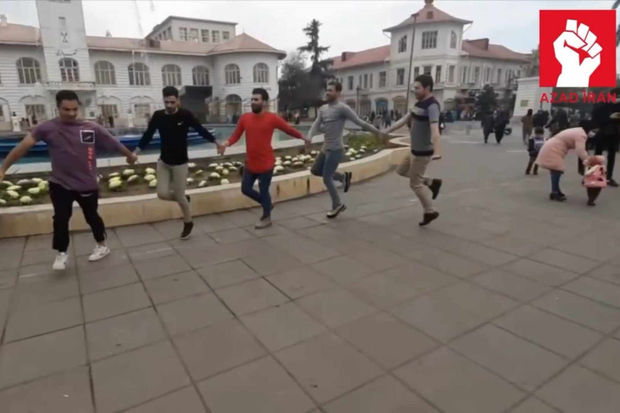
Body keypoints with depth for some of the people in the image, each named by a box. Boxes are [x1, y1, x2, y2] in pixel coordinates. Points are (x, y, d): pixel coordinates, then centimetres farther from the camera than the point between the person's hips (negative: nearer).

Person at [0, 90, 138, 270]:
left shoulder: (92, 128, -11)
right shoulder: (47, 128, -10)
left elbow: (114, 144, 0)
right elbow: (23, 146, -13)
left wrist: (130, 155, 13)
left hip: (87, 185, 0)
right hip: (60, 184, 0)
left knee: (91, 216, 15)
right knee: (60, 219, 3)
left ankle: (102, 246, 35)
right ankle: (61, 254, 23)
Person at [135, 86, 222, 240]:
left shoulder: (185, 115, -15)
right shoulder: (158, 116, -5)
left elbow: (201, 130, -6)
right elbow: (147, 135, 4)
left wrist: (216, 142, -5)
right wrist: (136, 152, 1)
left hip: (180, 163, -4)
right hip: (163, 162, 4)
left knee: (179, 197, 3)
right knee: (162, 194, -3)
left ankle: (188, 223, 27)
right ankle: (183, 198, 30)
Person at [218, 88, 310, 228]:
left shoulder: (272, 118, -10)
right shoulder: (244, 118, 0)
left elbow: (289, 129, 0)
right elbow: (236, 135, 1)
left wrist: (303, 137, 0)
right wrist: (226, 144, -16)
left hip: (266, 164, -5)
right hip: (250, 163, 5)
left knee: (264, 191, 6)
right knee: (246, 189, 13)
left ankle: (266, 218, 29)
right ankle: (267, 204, 38)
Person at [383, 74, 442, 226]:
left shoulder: (432, 106, -22)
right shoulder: (420, 103, 8)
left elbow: (435, 130, -38)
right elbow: (405, 119, 18)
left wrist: (437, 152, -51)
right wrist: (387, 131, 21)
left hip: (423, 152, -10)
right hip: (415, 150, 10)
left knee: (415, 184, 2)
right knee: (402, 170, 24)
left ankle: (430, 212, 19)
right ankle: (432, 183, 26)